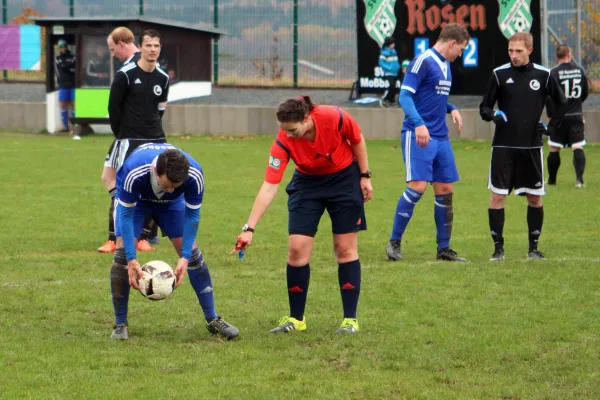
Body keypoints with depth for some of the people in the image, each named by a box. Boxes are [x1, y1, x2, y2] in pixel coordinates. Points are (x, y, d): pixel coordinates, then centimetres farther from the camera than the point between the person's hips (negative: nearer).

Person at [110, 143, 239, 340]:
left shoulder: (195, 175, -37)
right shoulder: (133, 173, -44)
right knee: (123, 251, -19)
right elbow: (126, 215, -33)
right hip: (134, 198, -2)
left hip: (171, 203, 2)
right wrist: (131, 260, -37)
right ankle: (120, 325, -7)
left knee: (192, 252, -6)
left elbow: (192, 215, -23)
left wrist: (185, 257, -29)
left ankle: (212, 320, 6)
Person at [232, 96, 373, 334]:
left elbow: (357, 140, -8)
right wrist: (249, 228, -33)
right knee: (297, 249, -8)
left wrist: (364, 176, -4)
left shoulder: (334, 118, -31)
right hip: (307, 182, 1)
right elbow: (269, 187, -28)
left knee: (345, 249, -1)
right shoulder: (283, 142, -28)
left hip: (344, 179, -1)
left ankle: (350, 319, 7)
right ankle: (295, 319, 7)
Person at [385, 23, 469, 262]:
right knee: (418, 186, -14)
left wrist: (451, 109, 9)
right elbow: (405, 96, -16)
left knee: (445, 190, 7)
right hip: (418, 136, -9)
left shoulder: (445, 65, 16)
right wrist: (419, 123, -28)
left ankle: (444, 248, 14)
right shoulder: (423, 62, -11)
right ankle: (394, 243, -3)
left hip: (440, 137, 9)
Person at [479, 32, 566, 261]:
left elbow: (562, 104, 13)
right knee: (497, 196, -6)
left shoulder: (543, 75, 1)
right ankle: (498, 248, 1)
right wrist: (493, 115, -17)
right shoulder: (499, 74, -1)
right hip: (504, 146, -1)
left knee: (535, 198, 5)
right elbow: (484, 107, 4)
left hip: (532, 146, 1)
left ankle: (533, 247, 17)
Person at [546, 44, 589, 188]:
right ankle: (579, 179, -16)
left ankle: (551, 180, 18)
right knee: (578, 147, -1)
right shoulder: (580, 71, 2)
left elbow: (549, 96, -14)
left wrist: (550, 114, -2)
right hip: (576, 116, 3)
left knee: (554, 149, 9)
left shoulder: (554, 73, -11)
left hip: (559, 117, -3)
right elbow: (586, 92, 14)